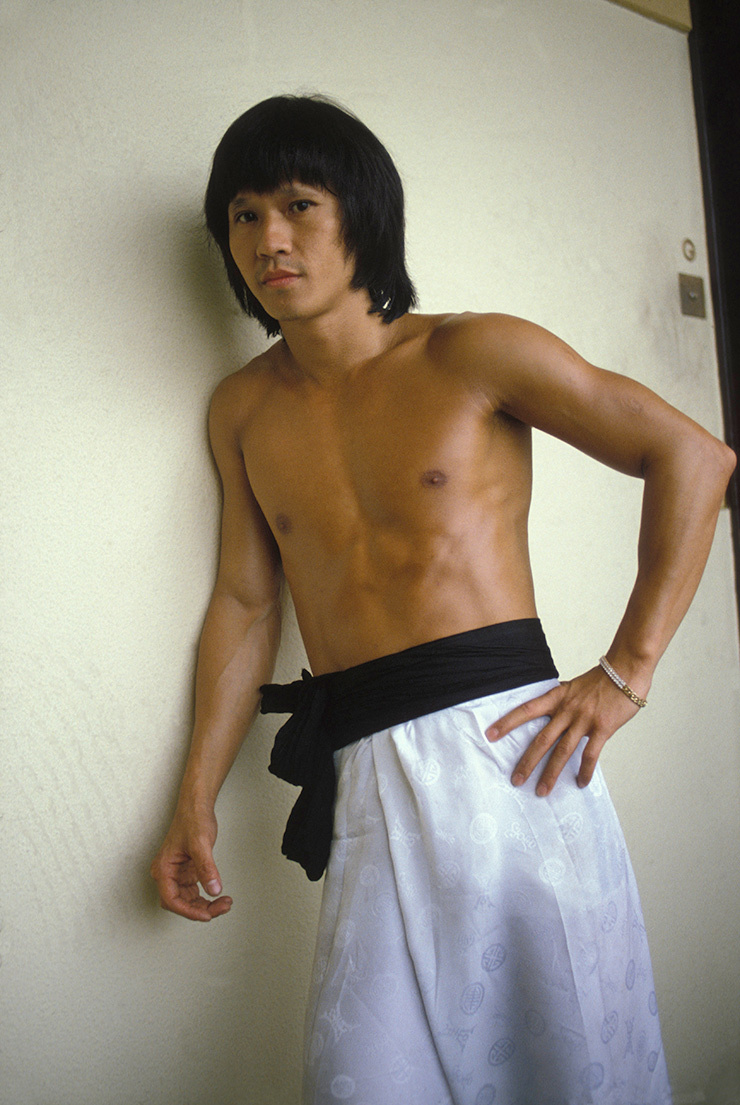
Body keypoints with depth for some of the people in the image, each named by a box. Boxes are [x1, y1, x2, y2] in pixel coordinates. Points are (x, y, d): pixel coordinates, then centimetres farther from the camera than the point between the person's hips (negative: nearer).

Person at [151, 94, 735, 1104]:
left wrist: (627, 672, -7)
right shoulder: (243, 411, 13)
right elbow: (246, 601, 16)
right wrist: (198, 795, 9)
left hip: (505, 738, -3)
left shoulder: (473, 354, -1)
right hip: (365, 776, 3)